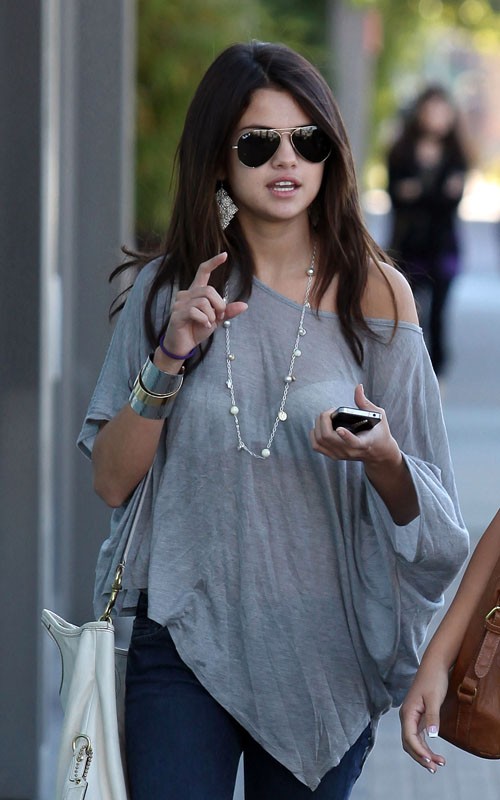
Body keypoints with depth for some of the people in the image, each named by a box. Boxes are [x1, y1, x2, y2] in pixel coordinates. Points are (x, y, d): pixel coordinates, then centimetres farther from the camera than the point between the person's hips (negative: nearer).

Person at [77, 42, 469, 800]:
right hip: (186, 635, 0)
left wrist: (381, 458, -23)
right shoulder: (169, 288, 1)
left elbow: (419, 514, -1)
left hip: (325, 645, 0)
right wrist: (171, 356, -14)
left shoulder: (375, 293, -2)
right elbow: (111, 480, -2)